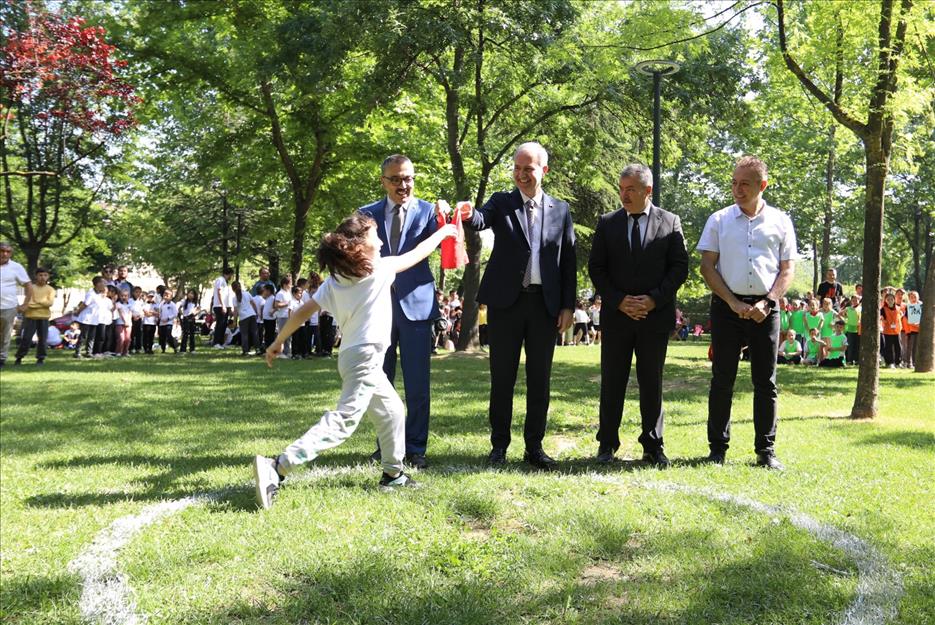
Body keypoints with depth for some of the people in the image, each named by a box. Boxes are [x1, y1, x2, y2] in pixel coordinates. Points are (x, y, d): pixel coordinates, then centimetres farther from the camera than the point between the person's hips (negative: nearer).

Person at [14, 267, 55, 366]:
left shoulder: (50, 289, 5)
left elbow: (50, 303, -9)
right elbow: (27, 302, -5)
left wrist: (36, 302, -13)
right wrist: (42, 304, -15)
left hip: (44, 317, 1)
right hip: (31, 317, -1)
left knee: (43, 339, 2)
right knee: (26, 338, -2)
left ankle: (40, 358, 12)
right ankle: (19, 357, 8)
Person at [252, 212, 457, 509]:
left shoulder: (334, 280, 7)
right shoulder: (379, 269, -9)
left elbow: (303, 311, 4)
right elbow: (417, 253, 4)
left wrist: (278, 342, 12)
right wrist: (443, 232, 20)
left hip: (357, 356, 9)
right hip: (365, 357, -9)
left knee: (392, 412, 23)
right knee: (343, 421, -16)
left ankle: (393, 473, 33)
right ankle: (277, 467, -28)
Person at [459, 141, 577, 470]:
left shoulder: (560, 209, 9)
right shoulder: (501, 202, 5)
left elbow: (569, 261, 8)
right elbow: (482, 220, -17)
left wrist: (568, 306, 2)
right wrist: (468, 215, -41)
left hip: (545, 304, 1)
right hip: (506, 302, -1)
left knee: (539, 378, 6)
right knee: (502, 377, 5)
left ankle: (534, 446, 16)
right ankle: (499, 444, 15)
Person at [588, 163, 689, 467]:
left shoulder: (670, 222, 3)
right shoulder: (607, 223, 5)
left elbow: (679, 266, 1)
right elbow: (596, 268, 4)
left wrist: (654, 299, -11)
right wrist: (619, 301, -9)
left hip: (656, 315, -1)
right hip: (616, 315, 1)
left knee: (652, 384, 6)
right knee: (612, 383, 5)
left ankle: (653, 447, 15)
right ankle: (607, 444, 14)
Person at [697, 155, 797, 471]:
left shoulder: (780, 221, 7)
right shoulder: (719, 220, 4)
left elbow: (787, 270, 6)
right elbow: (706, 266, 1)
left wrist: (766, 303, -9)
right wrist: (734, 303, -9)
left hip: (764, 308, 1)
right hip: (727, 306, -1)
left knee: (766, 382, 4)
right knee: (722, 379, 2)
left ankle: (766, 449, 12)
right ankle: (718, 447, 9)